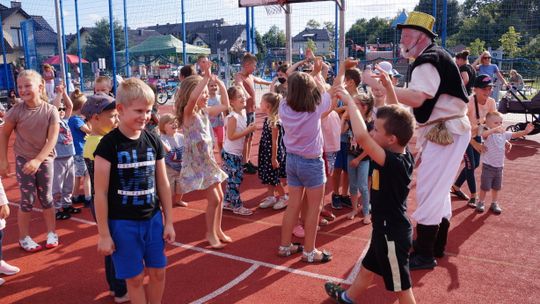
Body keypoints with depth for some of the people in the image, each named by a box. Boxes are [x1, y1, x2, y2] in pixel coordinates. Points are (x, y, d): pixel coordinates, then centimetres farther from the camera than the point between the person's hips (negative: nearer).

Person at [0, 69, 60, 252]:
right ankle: (24, 238, 17)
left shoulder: (50, 110, -11)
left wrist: (38, 160, -23)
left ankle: (51, 233, 23)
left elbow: (52, 139, -14)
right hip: (23, 160, 0)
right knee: (27, 200, 2)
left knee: (46, 198, 8)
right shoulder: (16, 110, -10)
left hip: (45, 159, 1)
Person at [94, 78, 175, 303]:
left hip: (153, 219, 4)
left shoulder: (153, 141, 0)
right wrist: (103, 234, -9)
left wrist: (169, 221, 7)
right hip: (122, 223, -4)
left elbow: (163, 184, 6)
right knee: (135, 277, 8)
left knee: (158, 272, 12)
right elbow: (100, 192, -11)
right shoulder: (108, 145, -14)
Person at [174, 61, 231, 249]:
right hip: (196, 163, -8)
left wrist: (221, 85, 6)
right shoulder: (188, 113, -18)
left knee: (220, 197, 13)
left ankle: (217, 230, 29)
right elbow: (192, 99, -40)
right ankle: (210, 234, 14)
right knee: (214, 199, -5)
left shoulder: (205, 111, 5)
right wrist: (207, 77, -41)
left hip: (208, 160, 8)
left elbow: (225, 106, 14)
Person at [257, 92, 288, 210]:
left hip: (273, 154, -9)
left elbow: (275, 142, -21)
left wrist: (274, 158, -18)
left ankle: (284, 197, 21)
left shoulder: (274, 122, -22)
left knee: (273, 177, 3)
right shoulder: (267, 119, 4)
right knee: (267, 176, 16)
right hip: (266, 153, 9)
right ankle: (271, 197, 30)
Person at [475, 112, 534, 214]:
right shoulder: (489, 134, -16)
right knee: (485, 186, 5)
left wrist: (525, 131, -27)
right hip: (488, 166, -5)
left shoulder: (504, 133, 3)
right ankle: (481, 203, 23)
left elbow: (515, 134, -6)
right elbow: (483, 134, -39)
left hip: (499, 166, 6)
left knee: (496, 187, 16)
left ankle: (494, 204, 30)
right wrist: (494, 129, -56)